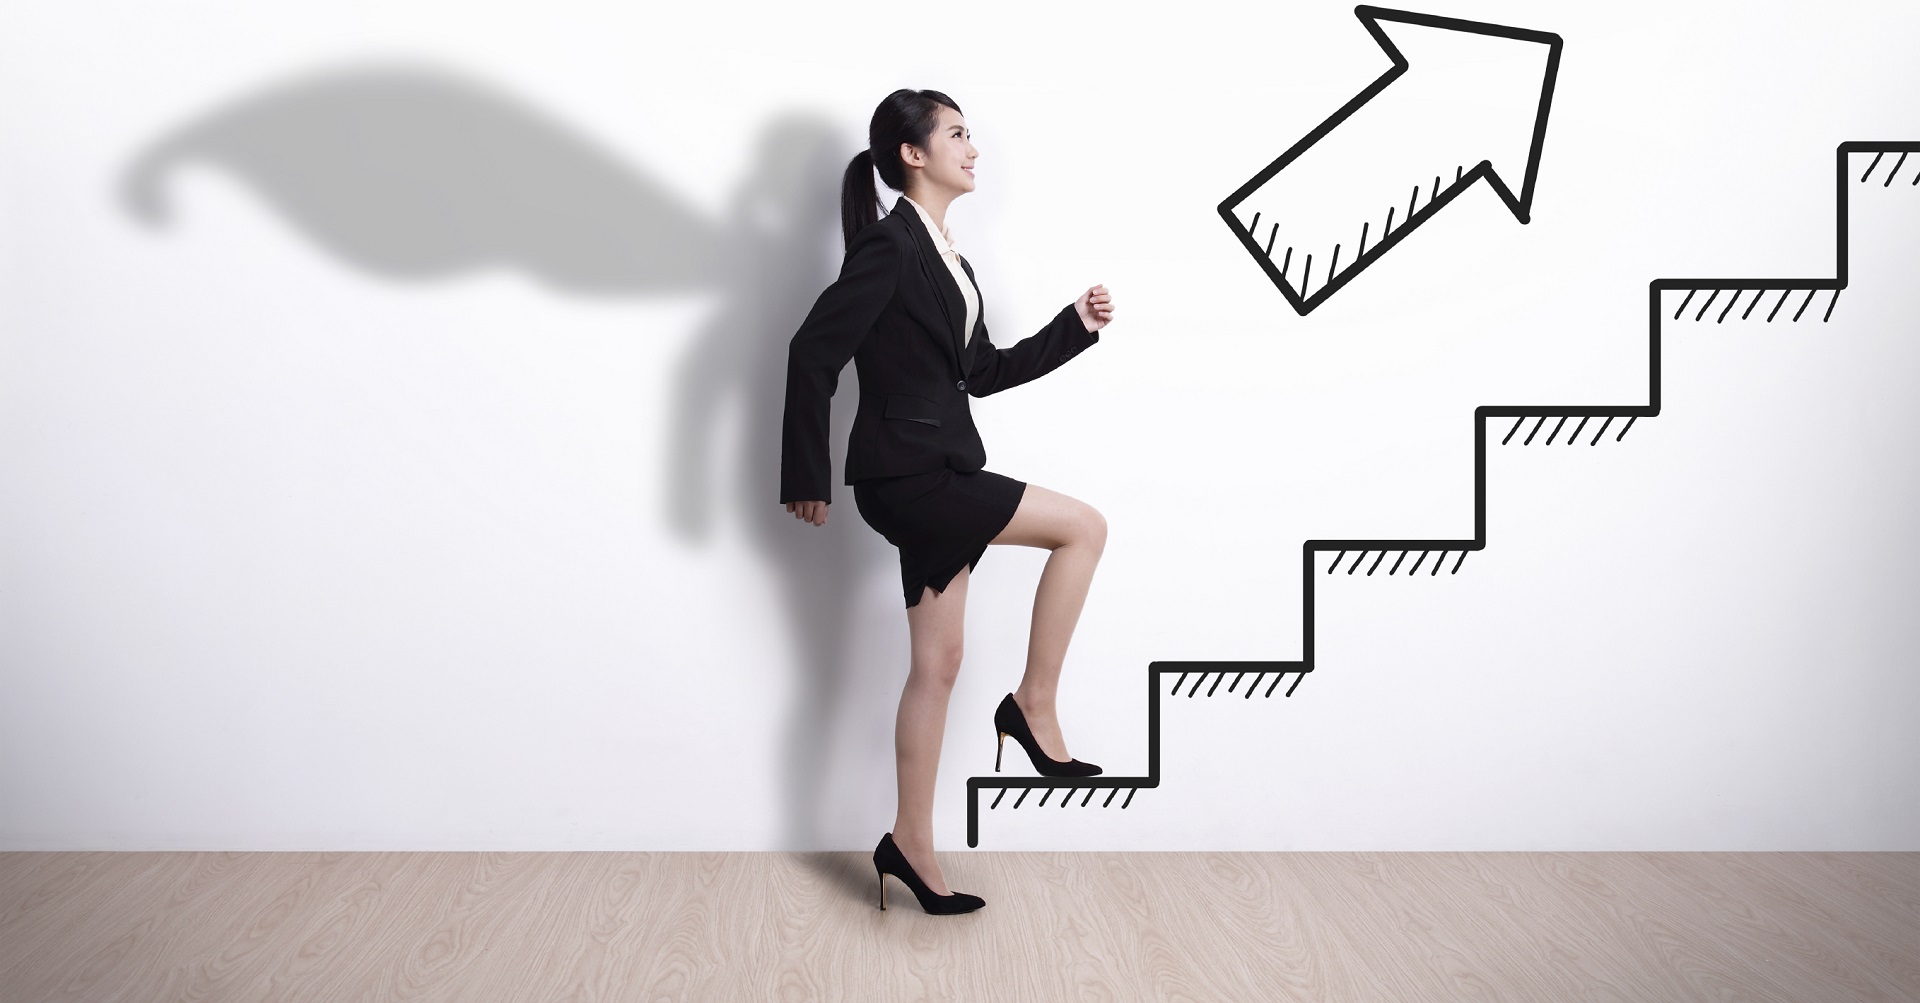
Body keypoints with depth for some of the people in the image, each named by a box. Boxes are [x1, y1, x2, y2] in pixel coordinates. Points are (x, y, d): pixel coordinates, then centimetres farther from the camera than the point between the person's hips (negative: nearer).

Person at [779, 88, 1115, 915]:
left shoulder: (942, 255, 16)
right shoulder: (889, 245, -12)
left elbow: (982, 372, 19)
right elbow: (813, 352, -15)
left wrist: (1076, 325, 11)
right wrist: (806, 478, -12)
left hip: (935, 477, 9)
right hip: (905, 474, -9)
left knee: (937, 665, 10)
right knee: (1083, 526, -9)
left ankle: (911, 846, 18)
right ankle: (1034, 706, 1)